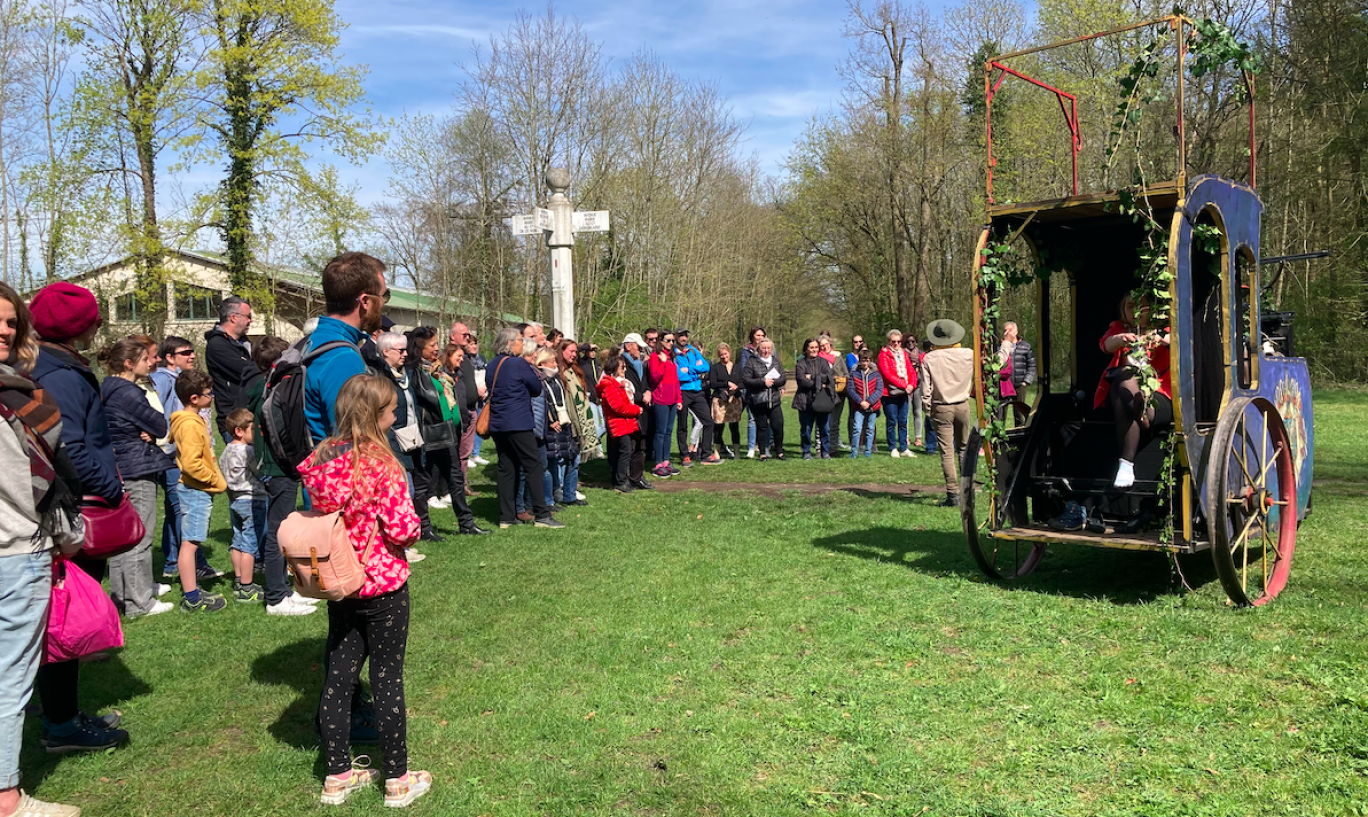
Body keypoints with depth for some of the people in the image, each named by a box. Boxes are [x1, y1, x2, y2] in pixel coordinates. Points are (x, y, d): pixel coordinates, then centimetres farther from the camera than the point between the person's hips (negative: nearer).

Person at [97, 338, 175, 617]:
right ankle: (139, 602, 1)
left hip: (119, 472, 10)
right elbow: (161, 427, -13)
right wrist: (151, 431, 5)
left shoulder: (110, 390, 13)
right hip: (137, 473, -10)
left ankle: (121, 596, 27)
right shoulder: (128, 393, -17)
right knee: (139, 537, -4)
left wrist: (147, 432, -6)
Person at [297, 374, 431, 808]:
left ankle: (337, 776, 25)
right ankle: (398, 780, 17)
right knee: (388, 679, 5)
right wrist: (412, 528, -1)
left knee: (338, 676, 14)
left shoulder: (319, 461, -1)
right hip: (383, 585, -6)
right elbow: (403, 528, -21)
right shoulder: (380, 464, -21)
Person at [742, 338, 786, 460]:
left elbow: (783, 379, 6)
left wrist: (773, 381, -13)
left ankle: (779, 452, 13)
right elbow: (745, 380, -9)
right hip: (758, 401, -2)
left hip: (774, 400, 2)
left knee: (778, 426, -2)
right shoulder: (752, 362, 0)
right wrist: (763, 382, -15)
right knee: (762, 427, 3)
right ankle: (763, 453, 12)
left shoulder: (776, 361, 11)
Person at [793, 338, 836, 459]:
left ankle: (825, 452, 13)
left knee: (825, 428, 2)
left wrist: (812, 377, -9)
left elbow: (828, 377, -3)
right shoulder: (800, 363, 4)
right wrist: (819, 385, -9)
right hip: (806, 401, -2)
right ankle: (806, 452, 12)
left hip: (823, 400, 2)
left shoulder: (823, 362, 13)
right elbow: (801, 380, -10)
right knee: (806, 429, 0)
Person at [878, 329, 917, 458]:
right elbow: (887, 374, -13)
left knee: (903, 422, 7)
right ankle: (893, 449, 7)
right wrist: (904, 385, -16)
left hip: (903, 393, 5)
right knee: (891, 422, -1)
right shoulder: (884, 354, -4)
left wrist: (911, 385, -7)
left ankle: (903, 448, 12)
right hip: (890, 394, -5)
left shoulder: (904, 354, 16)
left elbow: (911, 371, 13)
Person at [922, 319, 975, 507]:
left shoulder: (929, 358, -8)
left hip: (941, 408, -3)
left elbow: (925, 388, -7)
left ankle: (953, 493, -8)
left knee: (947, 452, -3)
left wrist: (928, 409, 4)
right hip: (962, 406, 3)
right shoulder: (968, 355, -4)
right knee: (964, 448, 19)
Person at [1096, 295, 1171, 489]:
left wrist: (1161, 339, -37)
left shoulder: (1162, 329, 15)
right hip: (1119, 392, 1)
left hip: (1158, 397, -1)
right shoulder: (1119, 328, 19)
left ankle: (1126, 464, -36)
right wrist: (1121, 339, -32)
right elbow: (1107, 344, -6)